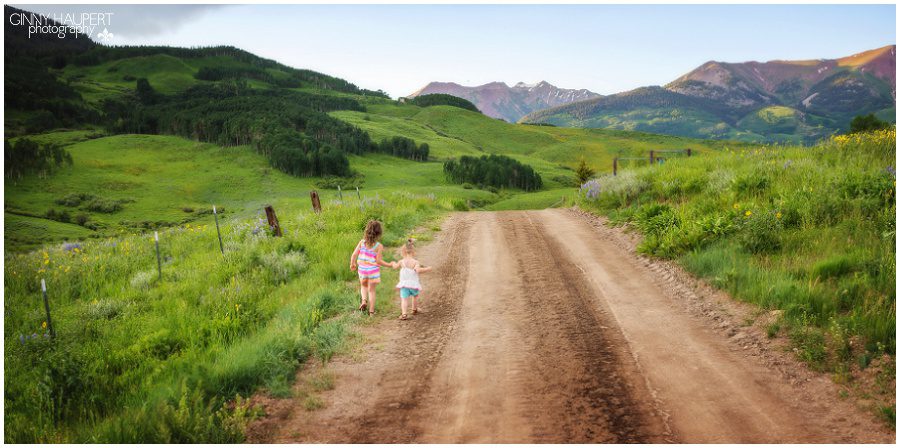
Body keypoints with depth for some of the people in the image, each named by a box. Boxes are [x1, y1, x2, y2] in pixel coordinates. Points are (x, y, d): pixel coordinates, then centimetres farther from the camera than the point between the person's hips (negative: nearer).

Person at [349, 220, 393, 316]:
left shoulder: (362, 242, -7)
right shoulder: (379, 246, -15)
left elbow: (354, 255, -6)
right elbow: (378, 261, -15)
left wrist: (352, 264, 12)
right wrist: (389, 265, -1)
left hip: (362, 269, 2)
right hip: (373, 270, -2)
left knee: (363, 285, 28)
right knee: (371, 290, 12)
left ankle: (364, 301, 4)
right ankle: (371, 311, 16)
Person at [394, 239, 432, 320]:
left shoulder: (401, 262, -3)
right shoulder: (415, 262, -10)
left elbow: (395, 267, 14)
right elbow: (418, 270, -26)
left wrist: (394, 263, 35)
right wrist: (427, 269, -14)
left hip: (404, 284, 0)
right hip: (414, 284, 0)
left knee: (404, 299, -3)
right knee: (416, 295, 27)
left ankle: (404, 313, -19)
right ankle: (415, 309, 41)